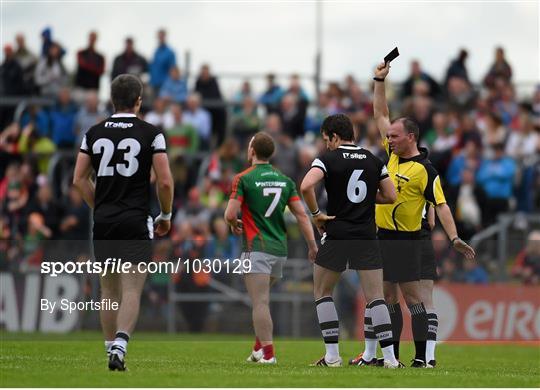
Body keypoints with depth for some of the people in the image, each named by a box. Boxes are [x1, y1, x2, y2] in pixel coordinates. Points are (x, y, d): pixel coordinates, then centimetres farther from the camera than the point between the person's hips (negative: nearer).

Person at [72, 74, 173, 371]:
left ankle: (111, 347, 17)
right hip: (136, 223, -3)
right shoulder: (151, 134, -4)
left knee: (109, 291, 13)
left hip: (104, 223, 4)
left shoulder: (94, 133, 6)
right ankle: (119, 346, -22)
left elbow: (79, 179, 7)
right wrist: (166, 216, 9)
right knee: (132, 290, -6)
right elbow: (165, 181, -6)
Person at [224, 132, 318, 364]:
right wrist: (313, 246, 5)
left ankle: (267, 353, -17)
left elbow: (230, 214, -11)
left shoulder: (244, 179, -6)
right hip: (280, 249, 6)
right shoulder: (285, 180, 10)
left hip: (256, 249, -6)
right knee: (262, 301, 20)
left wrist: (235, 226, 11)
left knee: (260, 303, -9)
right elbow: (301, 215, 4)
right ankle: (259, 349, 18)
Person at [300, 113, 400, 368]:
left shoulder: (328, 159, -5)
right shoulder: (373, 161, 8)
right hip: (367, 238, 3)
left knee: (322, 293, 14)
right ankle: (389, 357, -7)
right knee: (375, 298, 3)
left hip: (337, 238, -3)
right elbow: (391, 196, 11)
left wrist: (316, 214, -8)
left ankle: (332, 355, 6)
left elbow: (306, 186, -21)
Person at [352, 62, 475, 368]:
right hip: (382, 236, 8)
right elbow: (381, 115, 17)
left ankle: (423, 357, -6)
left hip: (405, 240, -8)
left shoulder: (425, 170, -13)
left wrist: (455, 238, -24)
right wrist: (380, 81, 11)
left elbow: (441, 205, -16)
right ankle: (391, 355, 15)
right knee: (388, 296, 10)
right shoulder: (394, 155, 8)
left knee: (412, 296, -7)